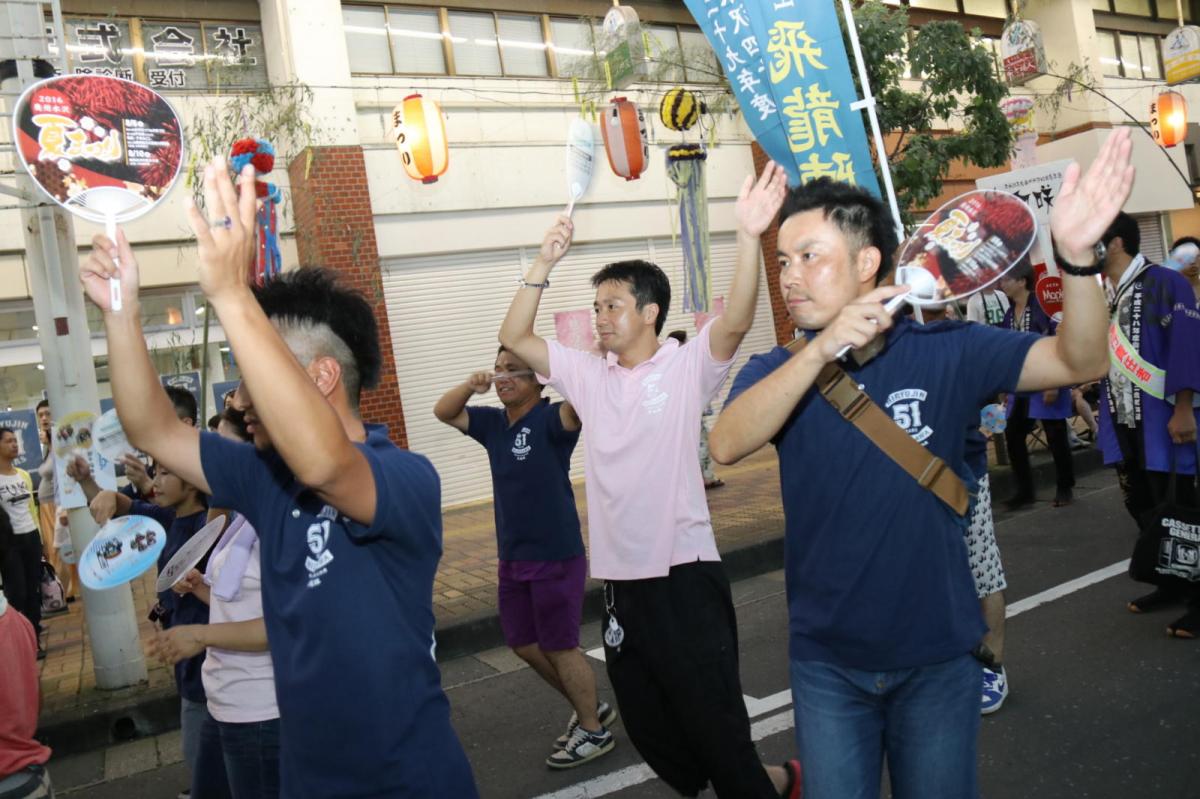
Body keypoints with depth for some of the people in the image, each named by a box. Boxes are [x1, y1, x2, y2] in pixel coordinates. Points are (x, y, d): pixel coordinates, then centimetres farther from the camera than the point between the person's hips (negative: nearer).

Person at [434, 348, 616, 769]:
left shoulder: (552, 419, -13)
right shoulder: (493, 422, 8)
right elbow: (443, 412, 8)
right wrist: (470, 385, -9)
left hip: (556, 557, -8)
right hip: (512, 558, 8)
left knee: (559, 647, 2)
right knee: (523, 644, 17)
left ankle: (594, 731, 23)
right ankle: (591, 708, 35)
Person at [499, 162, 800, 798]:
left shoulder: (687, 368, -6)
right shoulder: (588, 375, 8)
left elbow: (734, 323, -23)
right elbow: (514, 339, 6)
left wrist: (748, 237, -36)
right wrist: (544, 263, -4)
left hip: (684, 573, -6)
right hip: (619, 579, 7)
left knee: (714, 724, 3)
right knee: (647, 728, 20)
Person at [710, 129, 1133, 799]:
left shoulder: (942, 351, -7)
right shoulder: (777, 372, -6)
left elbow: (1077, 361, -16)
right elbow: (726, 445, -25)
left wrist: (1077, 255, -34)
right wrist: (822, 346, -37)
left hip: (937, 655, 0)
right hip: (826, 661, 0)